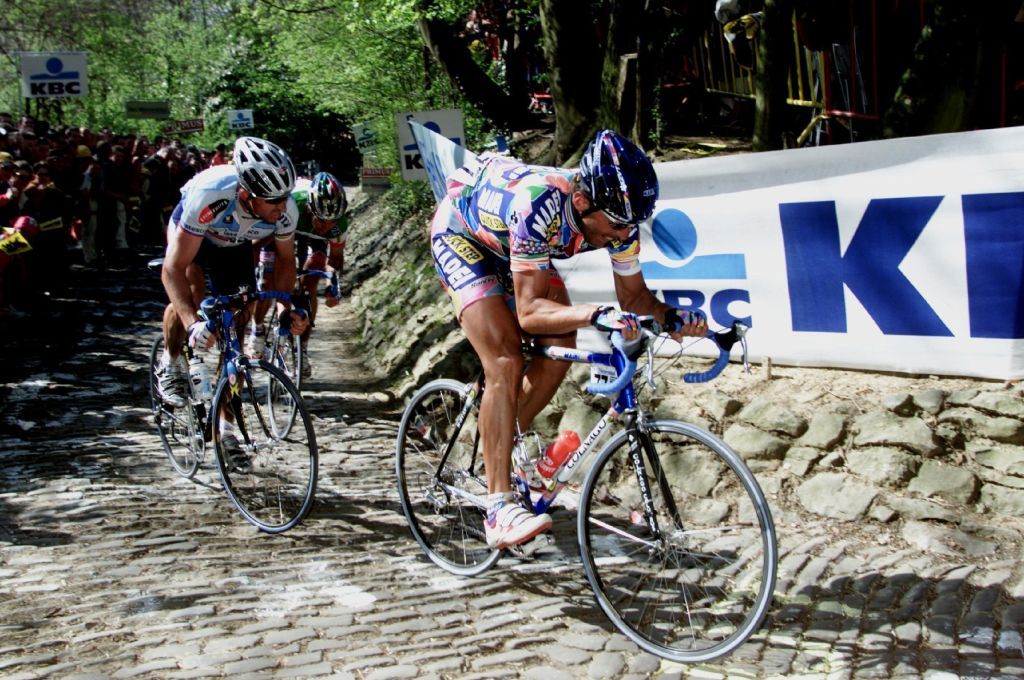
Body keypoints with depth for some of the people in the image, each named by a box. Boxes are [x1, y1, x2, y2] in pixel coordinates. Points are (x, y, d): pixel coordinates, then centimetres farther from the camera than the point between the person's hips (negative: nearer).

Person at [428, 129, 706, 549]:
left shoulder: (615, 212, -23)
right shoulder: (539, 206, -42)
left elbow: (634, 296, -11)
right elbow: (529, 311, -41)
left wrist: (672, 318, -31)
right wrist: (596, 315, -56)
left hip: (511, 243, 7)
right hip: (461, 234, -6)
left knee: (560, 350, -7)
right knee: (505, 364, -21)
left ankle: (496, 453, 16)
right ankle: (499, 510, -20)